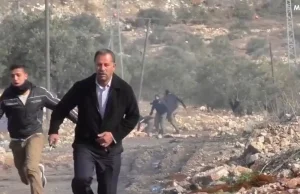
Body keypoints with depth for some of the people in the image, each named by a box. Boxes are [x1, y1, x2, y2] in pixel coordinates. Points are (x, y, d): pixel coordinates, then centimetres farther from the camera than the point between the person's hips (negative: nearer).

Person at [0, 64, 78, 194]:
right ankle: (39, 170, 47)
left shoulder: (40, 93, -8)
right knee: (26, 179, 13)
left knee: (31, 168, -27)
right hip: (16, 141, 2)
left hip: (35, 136, -2)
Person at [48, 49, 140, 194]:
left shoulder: (124, 90, -7)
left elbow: (133, 116, 3)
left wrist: (115, 134, -10)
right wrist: (54, 130, -10)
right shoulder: (82, 87, -9)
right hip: (85, 145, -1)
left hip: (111, 149, 1)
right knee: (81, 179, -26)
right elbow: (62, 108, 3)